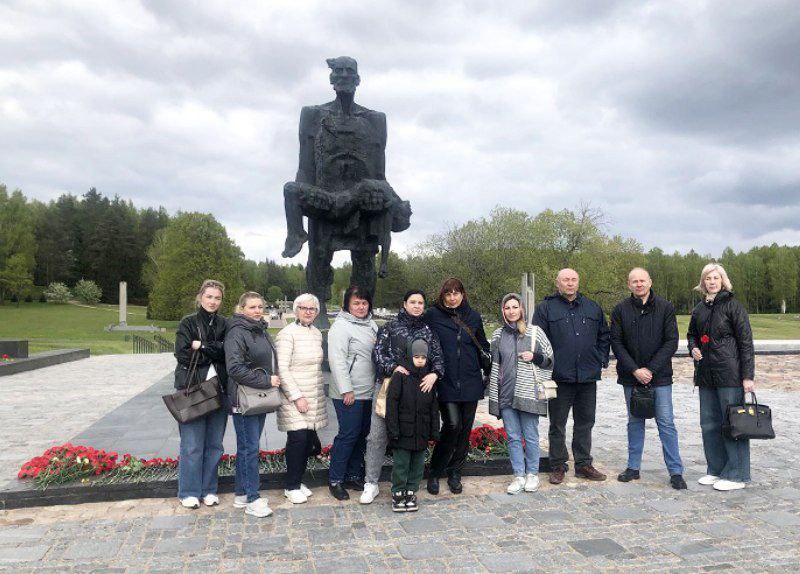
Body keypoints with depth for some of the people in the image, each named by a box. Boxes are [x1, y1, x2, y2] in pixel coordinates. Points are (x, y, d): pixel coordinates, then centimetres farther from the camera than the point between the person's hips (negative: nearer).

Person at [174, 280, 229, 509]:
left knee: (214, 444, 9)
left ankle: (209, 490, 23)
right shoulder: (188, 323, 2)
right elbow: (183, 354, -9)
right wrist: (214, 351, -8)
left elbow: (228, 353, -6)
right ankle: (189, 492, 15)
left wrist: (202, 346, -12)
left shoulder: (224, 325, 9)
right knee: (192, 445, 0)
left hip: (219, 390, 3)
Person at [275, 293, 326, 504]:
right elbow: (282, 369, -13)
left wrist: (318, 391, 16)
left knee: (309, 439, 6)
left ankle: (298, 480, 23)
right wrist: (297, 396, -16)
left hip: (315, 397, 6)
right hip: (294, 397, -6)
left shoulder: (317, 333, 12)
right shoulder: (287, 333, -9)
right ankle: (292, 487, 8)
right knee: (298, 438, -8)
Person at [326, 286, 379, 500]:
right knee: (348, 434, -5)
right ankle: (335, 480, 9)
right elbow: (337, 360, -17)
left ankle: (354, 476, 26)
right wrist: (346, 390, -19)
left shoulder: (371, 325, 13)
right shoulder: (341, 326, -12)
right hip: (349, 393, -8)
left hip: (368, 392, 8)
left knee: (362, 434, 13)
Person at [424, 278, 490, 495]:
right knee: (452, 424, -12)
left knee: (465, 428, 8)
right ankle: (435, 472, 8)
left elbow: (483, 347, 18)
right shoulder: (432, 316, -2)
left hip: (470, 382, 4)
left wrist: (488, 372, 15)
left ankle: (455, 472, 25)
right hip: (445, 382, -3)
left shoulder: (473, 317, 8)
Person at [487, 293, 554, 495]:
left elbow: (550, 359, 7)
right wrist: (493, 393, 12)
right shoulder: (497, 336, 9)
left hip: (528, 393, -3)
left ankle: (532, 474, 20)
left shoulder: (535, 332, 1)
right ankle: (519, 475, 16)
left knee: (530, 436, 4)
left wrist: (535, 357, -12)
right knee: (513, 437, 7)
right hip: (505, 394, 3)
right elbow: (493, 365, 17)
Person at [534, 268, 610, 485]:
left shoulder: (593, 308, 11)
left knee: (585, 422, 13)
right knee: (557, 424, 6)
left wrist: (602, 359, 8)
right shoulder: (546, 308, -3)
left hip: (588, 377, 4)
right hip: (559, 377, -4)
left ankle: (583, 464, 26)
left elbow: (604, 335, 18)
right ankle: (558, 466, 17)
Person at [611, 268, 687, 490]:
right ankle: (633, 467, 21)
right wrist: (635, 370, -12)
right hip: (631, 377, 2)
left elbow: (671, 342, -5)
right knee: (635, 422, 12)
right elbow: (616, 342, -2)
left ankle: (675, 471, 9)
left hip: (660, 376, -1)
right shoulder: (621, 310, 1)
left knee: (666, 423, 1)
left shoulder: (665, 308, -1)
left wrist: (650, 369, -12)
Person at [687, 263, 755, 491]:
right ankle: (716, 470, 25)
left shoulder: (733, 306, -6)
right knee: (709, 423, 12)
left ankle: (737, 475, 10)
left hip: (729, 373, -7)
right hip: (706, 374, 7)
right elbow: (692, 334, 26)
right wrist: (693, 348, 4)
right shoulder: (700, 308, 12)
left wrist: (748, 376, -13)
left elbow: (746, 342, -9)